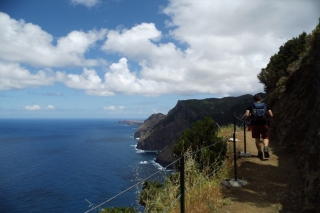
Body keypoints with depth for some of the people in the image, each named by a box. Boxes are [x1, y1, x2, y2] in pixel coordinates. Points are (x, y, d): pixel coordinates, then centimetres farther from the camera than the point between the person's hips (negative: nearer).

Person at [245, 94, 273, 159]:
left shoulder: (250, 107, 2)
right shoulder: (266, 106, 6)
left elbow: (247, 115, -10)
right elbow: (271, 115, 1)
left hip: (255, 124, 0)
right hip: (264, 124, 0)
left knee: (257, 138, 12)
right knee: (265, 137, 9)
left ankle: (259, 152, 15)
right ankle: (266, 147, -19)